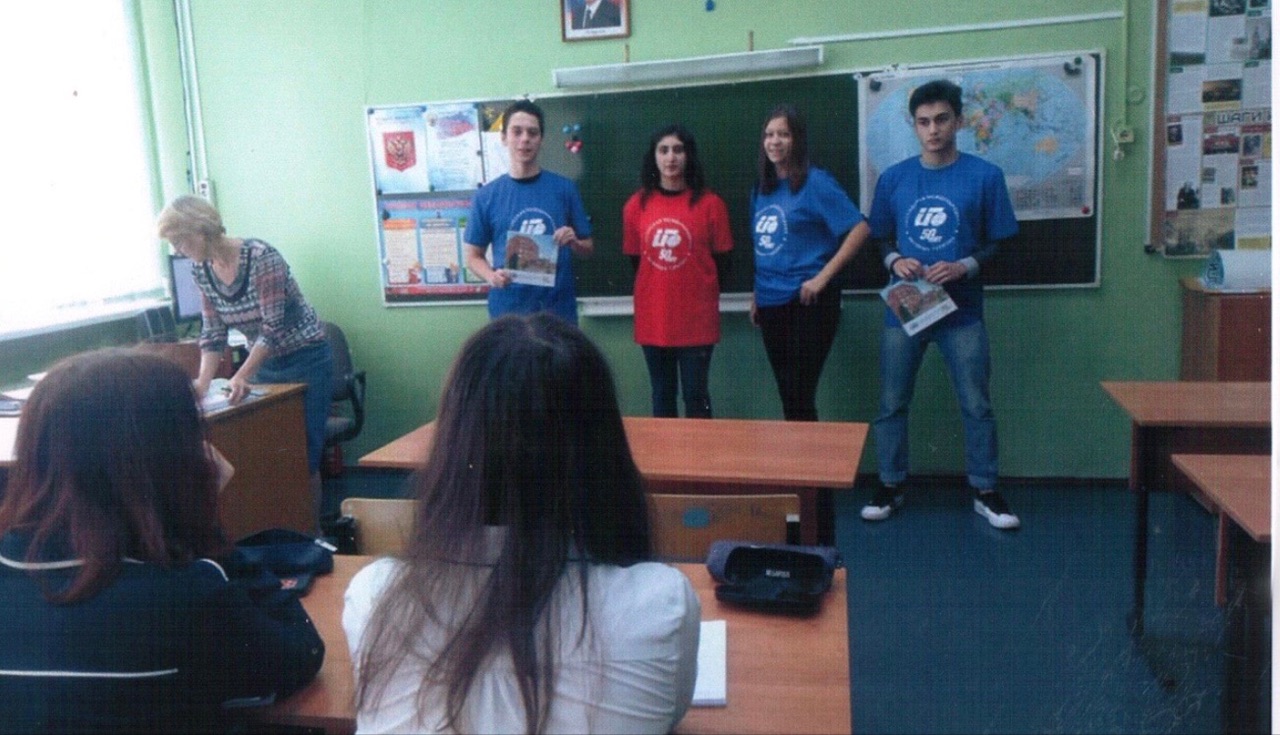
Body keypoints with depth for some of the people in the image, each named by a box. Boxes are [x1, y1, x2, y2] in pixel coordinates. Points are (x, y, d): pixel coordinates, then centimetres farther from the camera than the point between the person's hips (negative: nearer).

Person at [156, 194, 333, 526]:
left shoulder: (262, 257, -23)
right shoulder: (202, 271, -3)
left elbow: (273, 328, -24)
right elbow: (213, 334, -1)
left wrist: (241, 377, -30)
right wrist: (203, 382, -15)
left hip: (305, 359, -6)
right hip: (263, 362, 6)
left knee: (304, 452, -3)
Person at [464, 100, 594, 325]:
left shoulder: (564, 188, 1)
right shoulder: (486, 196, 1)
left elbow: (588, 248, 8)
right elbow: (474, 256, 6)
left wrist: (573, 242, -14)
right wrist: (491, 276, -14)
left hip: (558, 310, 1)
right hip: (508, 310, 0)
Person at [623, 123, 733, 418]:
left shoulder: (710, 204, -5)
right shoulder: (636, 205, 1)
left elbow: (722, 262, 1)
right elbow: (635, 259, 11)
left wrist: (698, 289, 3)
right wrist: (659, 288, 9)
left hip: (697, 319, -2)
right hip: (652, 318, 2)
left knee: (696, 395, 4)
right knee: (662, 395, 13)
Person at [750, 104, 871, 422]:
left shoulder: (815, 182, -8)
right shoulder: (762, 189, 11)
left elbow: (860, 228, -15)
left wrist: (823, 276, -17)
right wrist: (757, 294, 15)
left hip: (807, 302, -7)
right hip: (771, 303, 7)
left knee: (800, 397, -4)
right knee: (787, 394, 14)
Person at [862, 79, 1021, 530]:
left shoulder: (985, 176, -4)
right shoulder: (893, 178, 3)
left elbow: (1000, 243, 0)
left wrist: (964, 266, -17)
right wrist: (895, 260, -10)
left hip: (962, 312, -2)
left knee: (977, 405, 5)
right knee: (891, 403, 8)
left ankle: (984, 492, 21)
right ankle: (891, 486, 23)